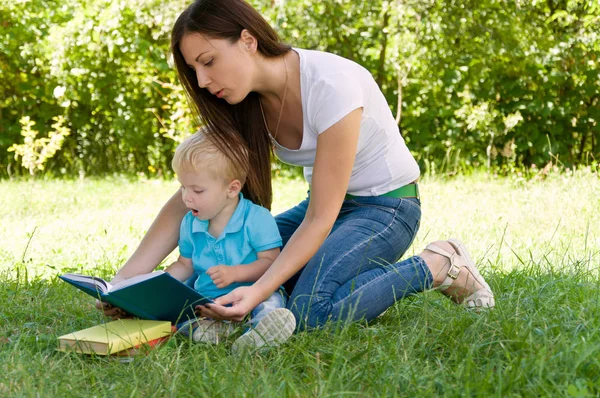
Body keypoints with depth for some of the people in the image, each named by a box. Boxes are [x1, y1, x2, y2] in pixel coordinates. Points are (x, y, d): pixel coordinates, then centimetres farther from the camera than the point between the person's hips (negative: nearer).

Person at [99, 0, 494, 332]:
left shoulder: (331, 86, -30)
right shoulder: (241, 105, -8)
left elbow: (319, 220, -28)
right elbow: (188, 200, -9)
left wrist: (259, 290, -40)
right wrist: (126, 281, -20)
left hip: (385, 206, -7)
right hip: (328, 204, 7)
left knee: (310, 310, -30)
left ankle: (438, 265, -7)